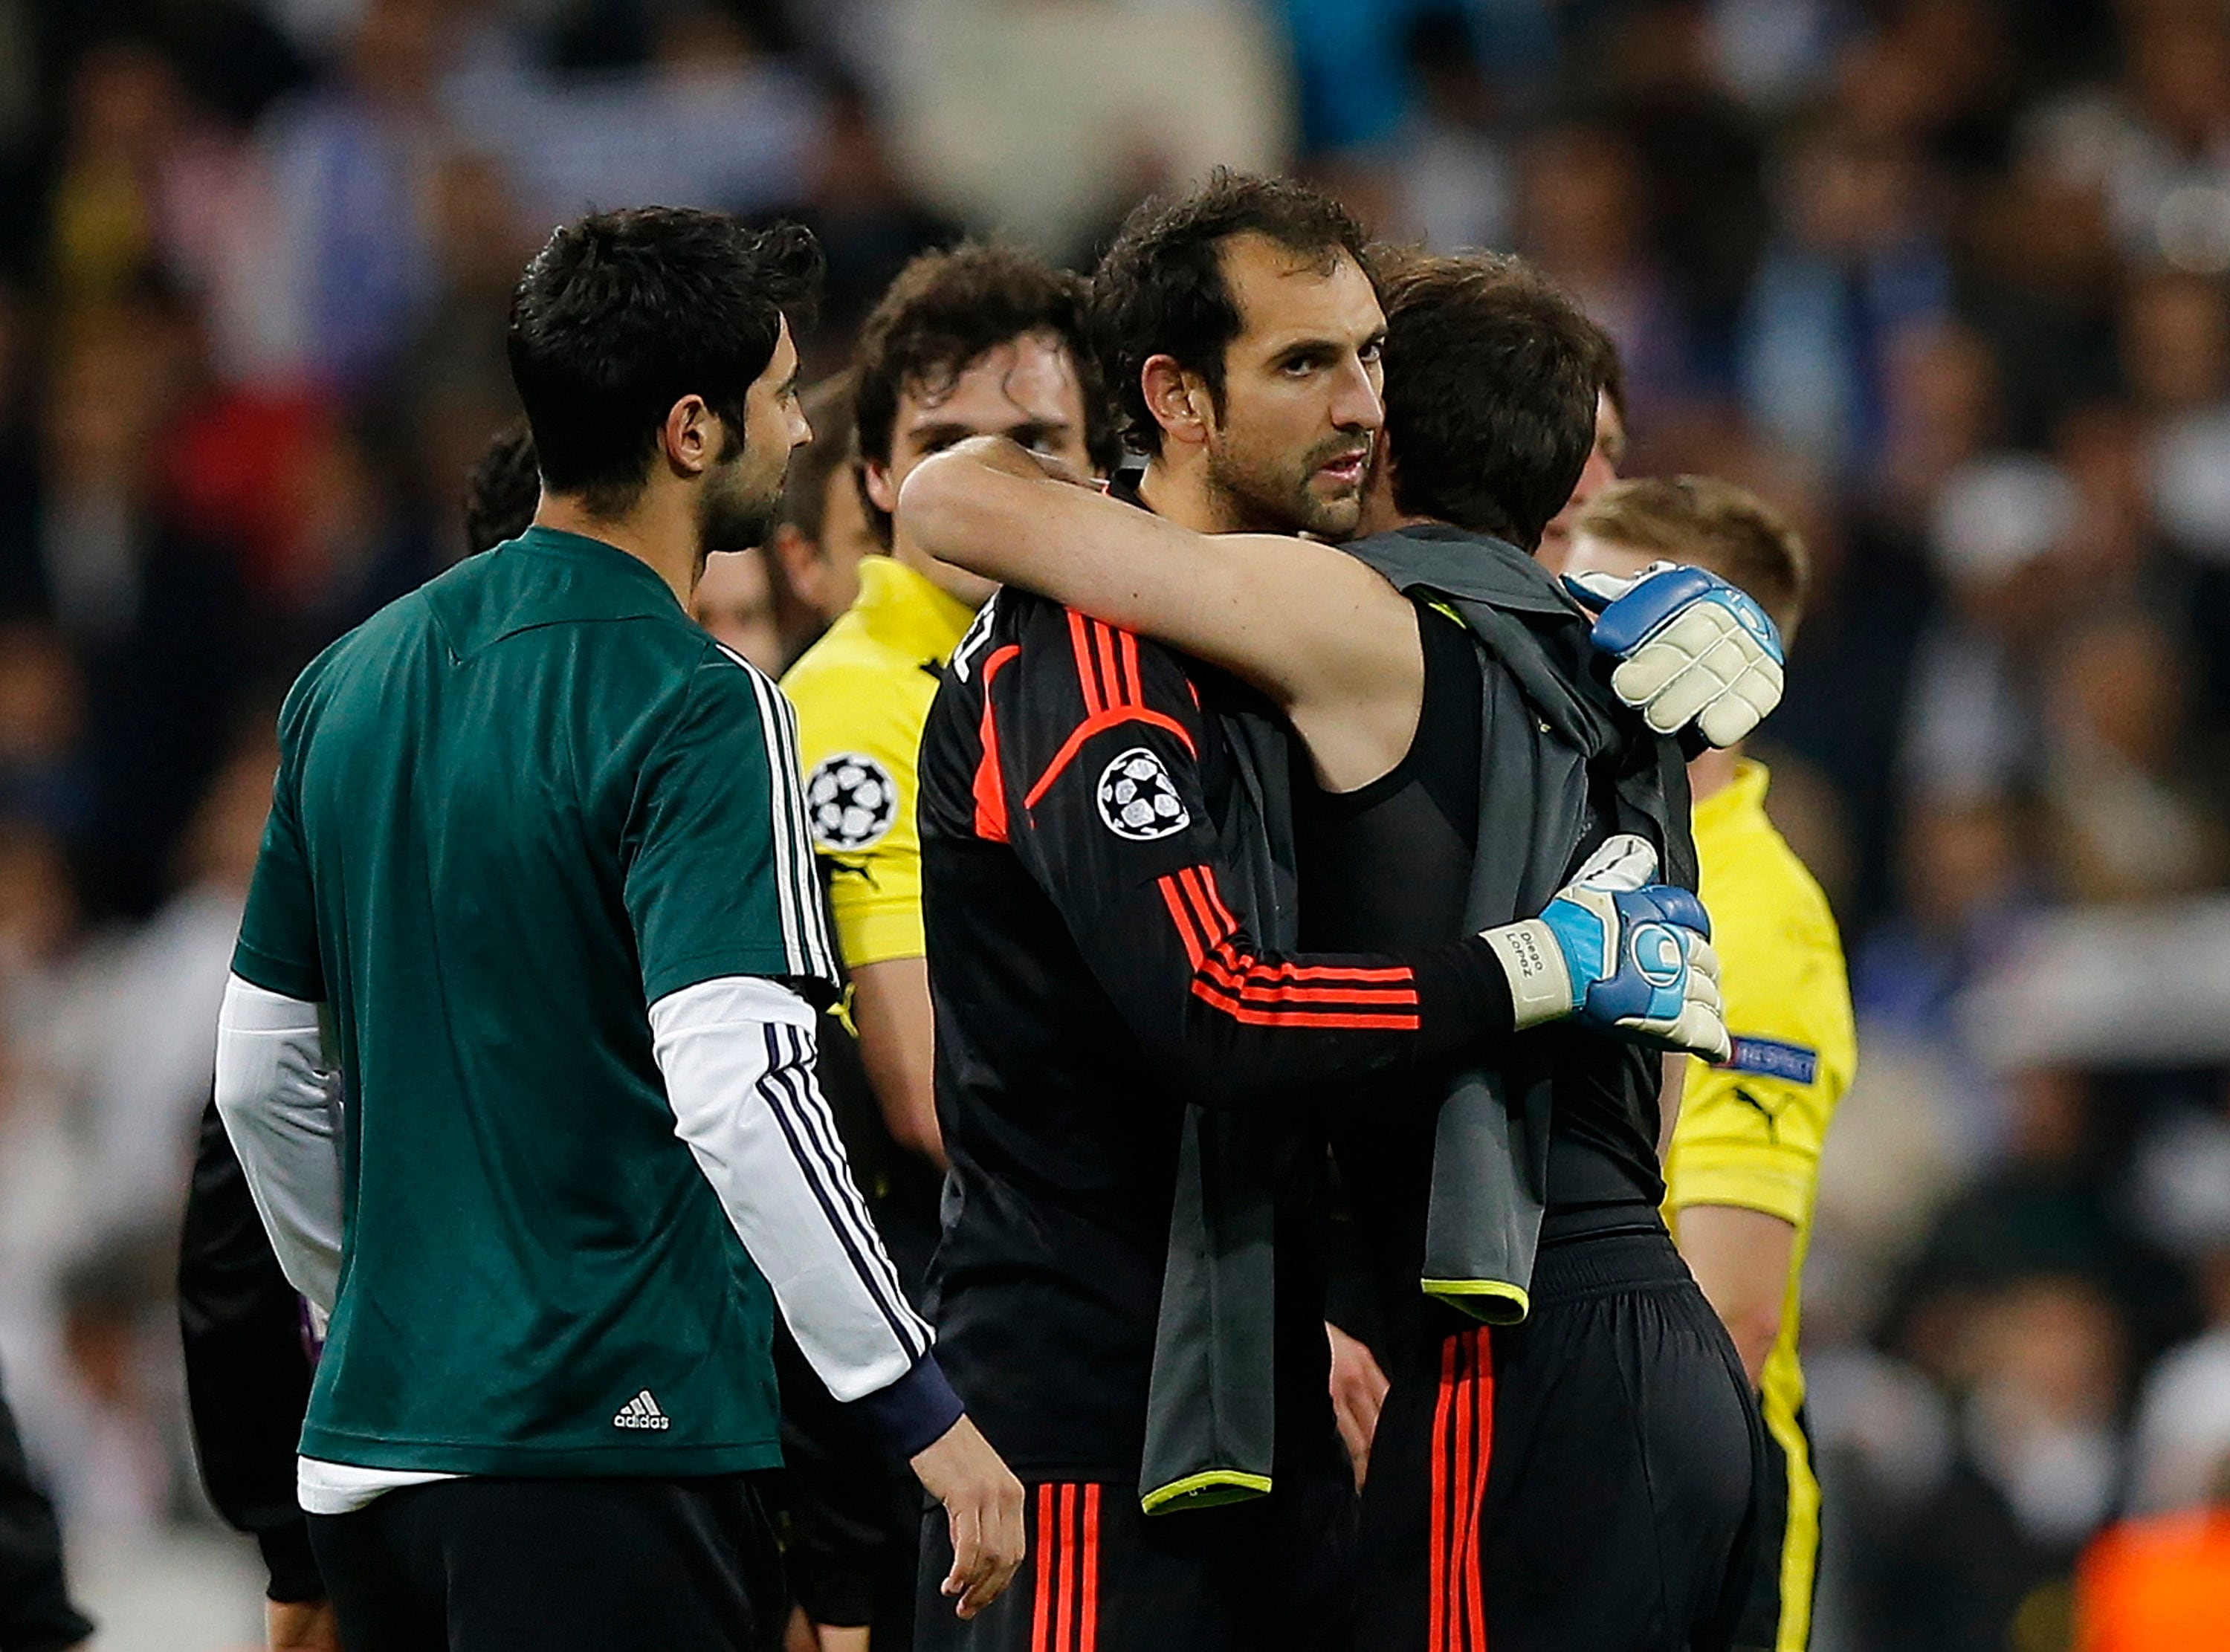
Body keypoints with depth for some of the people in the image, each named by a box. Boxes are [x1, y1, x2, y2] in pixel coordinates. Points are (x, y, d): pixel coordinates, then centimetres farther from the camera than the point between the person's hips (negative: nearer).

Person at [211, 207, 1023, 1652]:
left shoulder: (355, 679, 12)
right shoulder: (698, 710, -12)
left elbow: (262, 1070, 19)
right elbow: (733, 1084, -23)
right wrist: (923, 1409, -22)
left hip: (370, 1446, 8)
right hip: (608, 1451, -8)